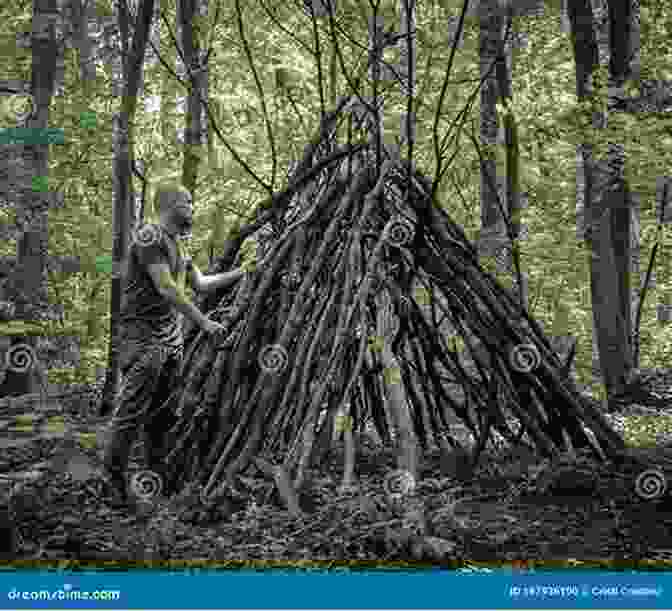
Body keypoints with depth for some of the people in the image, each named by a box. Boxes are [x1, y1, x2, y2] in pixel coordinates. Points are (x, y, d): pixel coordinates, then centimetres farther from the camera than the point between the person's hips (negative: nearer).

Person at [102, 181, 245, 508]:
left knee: (163, 416, 12)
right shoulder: (150, 237, -11)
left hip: (172, 339, 9)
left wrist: (241, 273, 24)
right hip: (144, 336, -9)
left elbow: (202, 284, 25)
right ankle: (113, 484, -4)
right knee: (130, 414, -9)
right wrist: (203, 321, -19)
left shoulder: (176, 244, 19)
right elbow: (166, 288, -18)